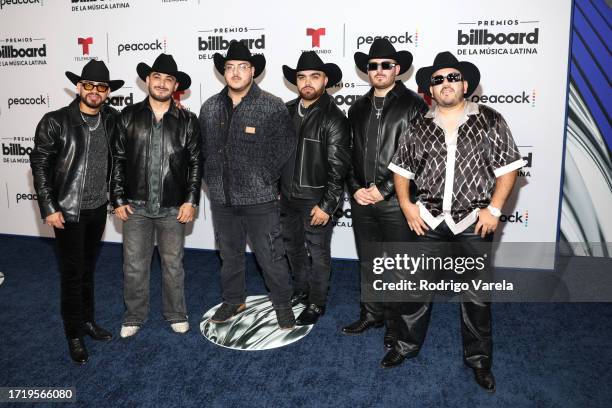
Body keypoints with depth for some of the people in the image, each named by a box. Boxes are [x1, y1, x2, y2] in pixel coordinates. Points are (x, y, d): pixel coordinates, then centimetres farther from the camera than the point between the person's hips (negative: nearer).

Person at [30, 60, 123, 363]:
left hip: (98, 209, 4)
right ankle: (74, 335, 22)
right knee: (73, 273, 5)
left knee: (88, 269, 18)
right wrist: (48, 208, -11)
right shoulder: (55, 122, -10)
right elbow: (39, 165, -7)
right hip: (68, 211, -4)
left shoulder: (112, 120, 1)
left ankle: (88, 321, 35)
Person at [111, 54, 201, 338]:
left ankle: (176, 314, 31)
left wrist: (191, 200, -5)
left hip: (173, 208, 0)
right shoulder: (128, 116, 2)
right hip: (136, 206, 1)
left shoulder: (187, 121, 1)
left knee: (173, 264, 12)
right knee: (134, 266, 10)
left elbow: (195, 163, 2)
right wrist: (118, 199, 0)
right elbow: (117, 160, 4)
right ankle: (134, 317, 29)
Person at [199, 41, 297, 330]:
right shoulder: (209, 108, 6)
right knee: (229, 254, 19)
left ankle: (283, 305, 25)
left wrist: (266, 180, -6)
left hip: (259, 198, -4)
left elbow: (285, 147, -6)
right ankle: (233, 300, 39)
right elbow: (203, 147, 14)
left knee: (271, 257, 4)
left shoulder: (272, 107, -8)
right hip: (221, 198, 5)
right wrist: (212, 180, 8)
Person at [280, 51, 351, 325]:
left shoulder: (334, 118, -13)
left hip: (316, 201, -6)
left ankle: (316, 303, 26)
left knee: (318, 254, 7)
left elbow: (338, 167, -15)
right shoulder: (287, 111, 5)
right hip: (287, 197, 6)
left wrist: (327, 205, -17)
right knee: (293, 248, 21)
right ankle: (301, 290, 43)